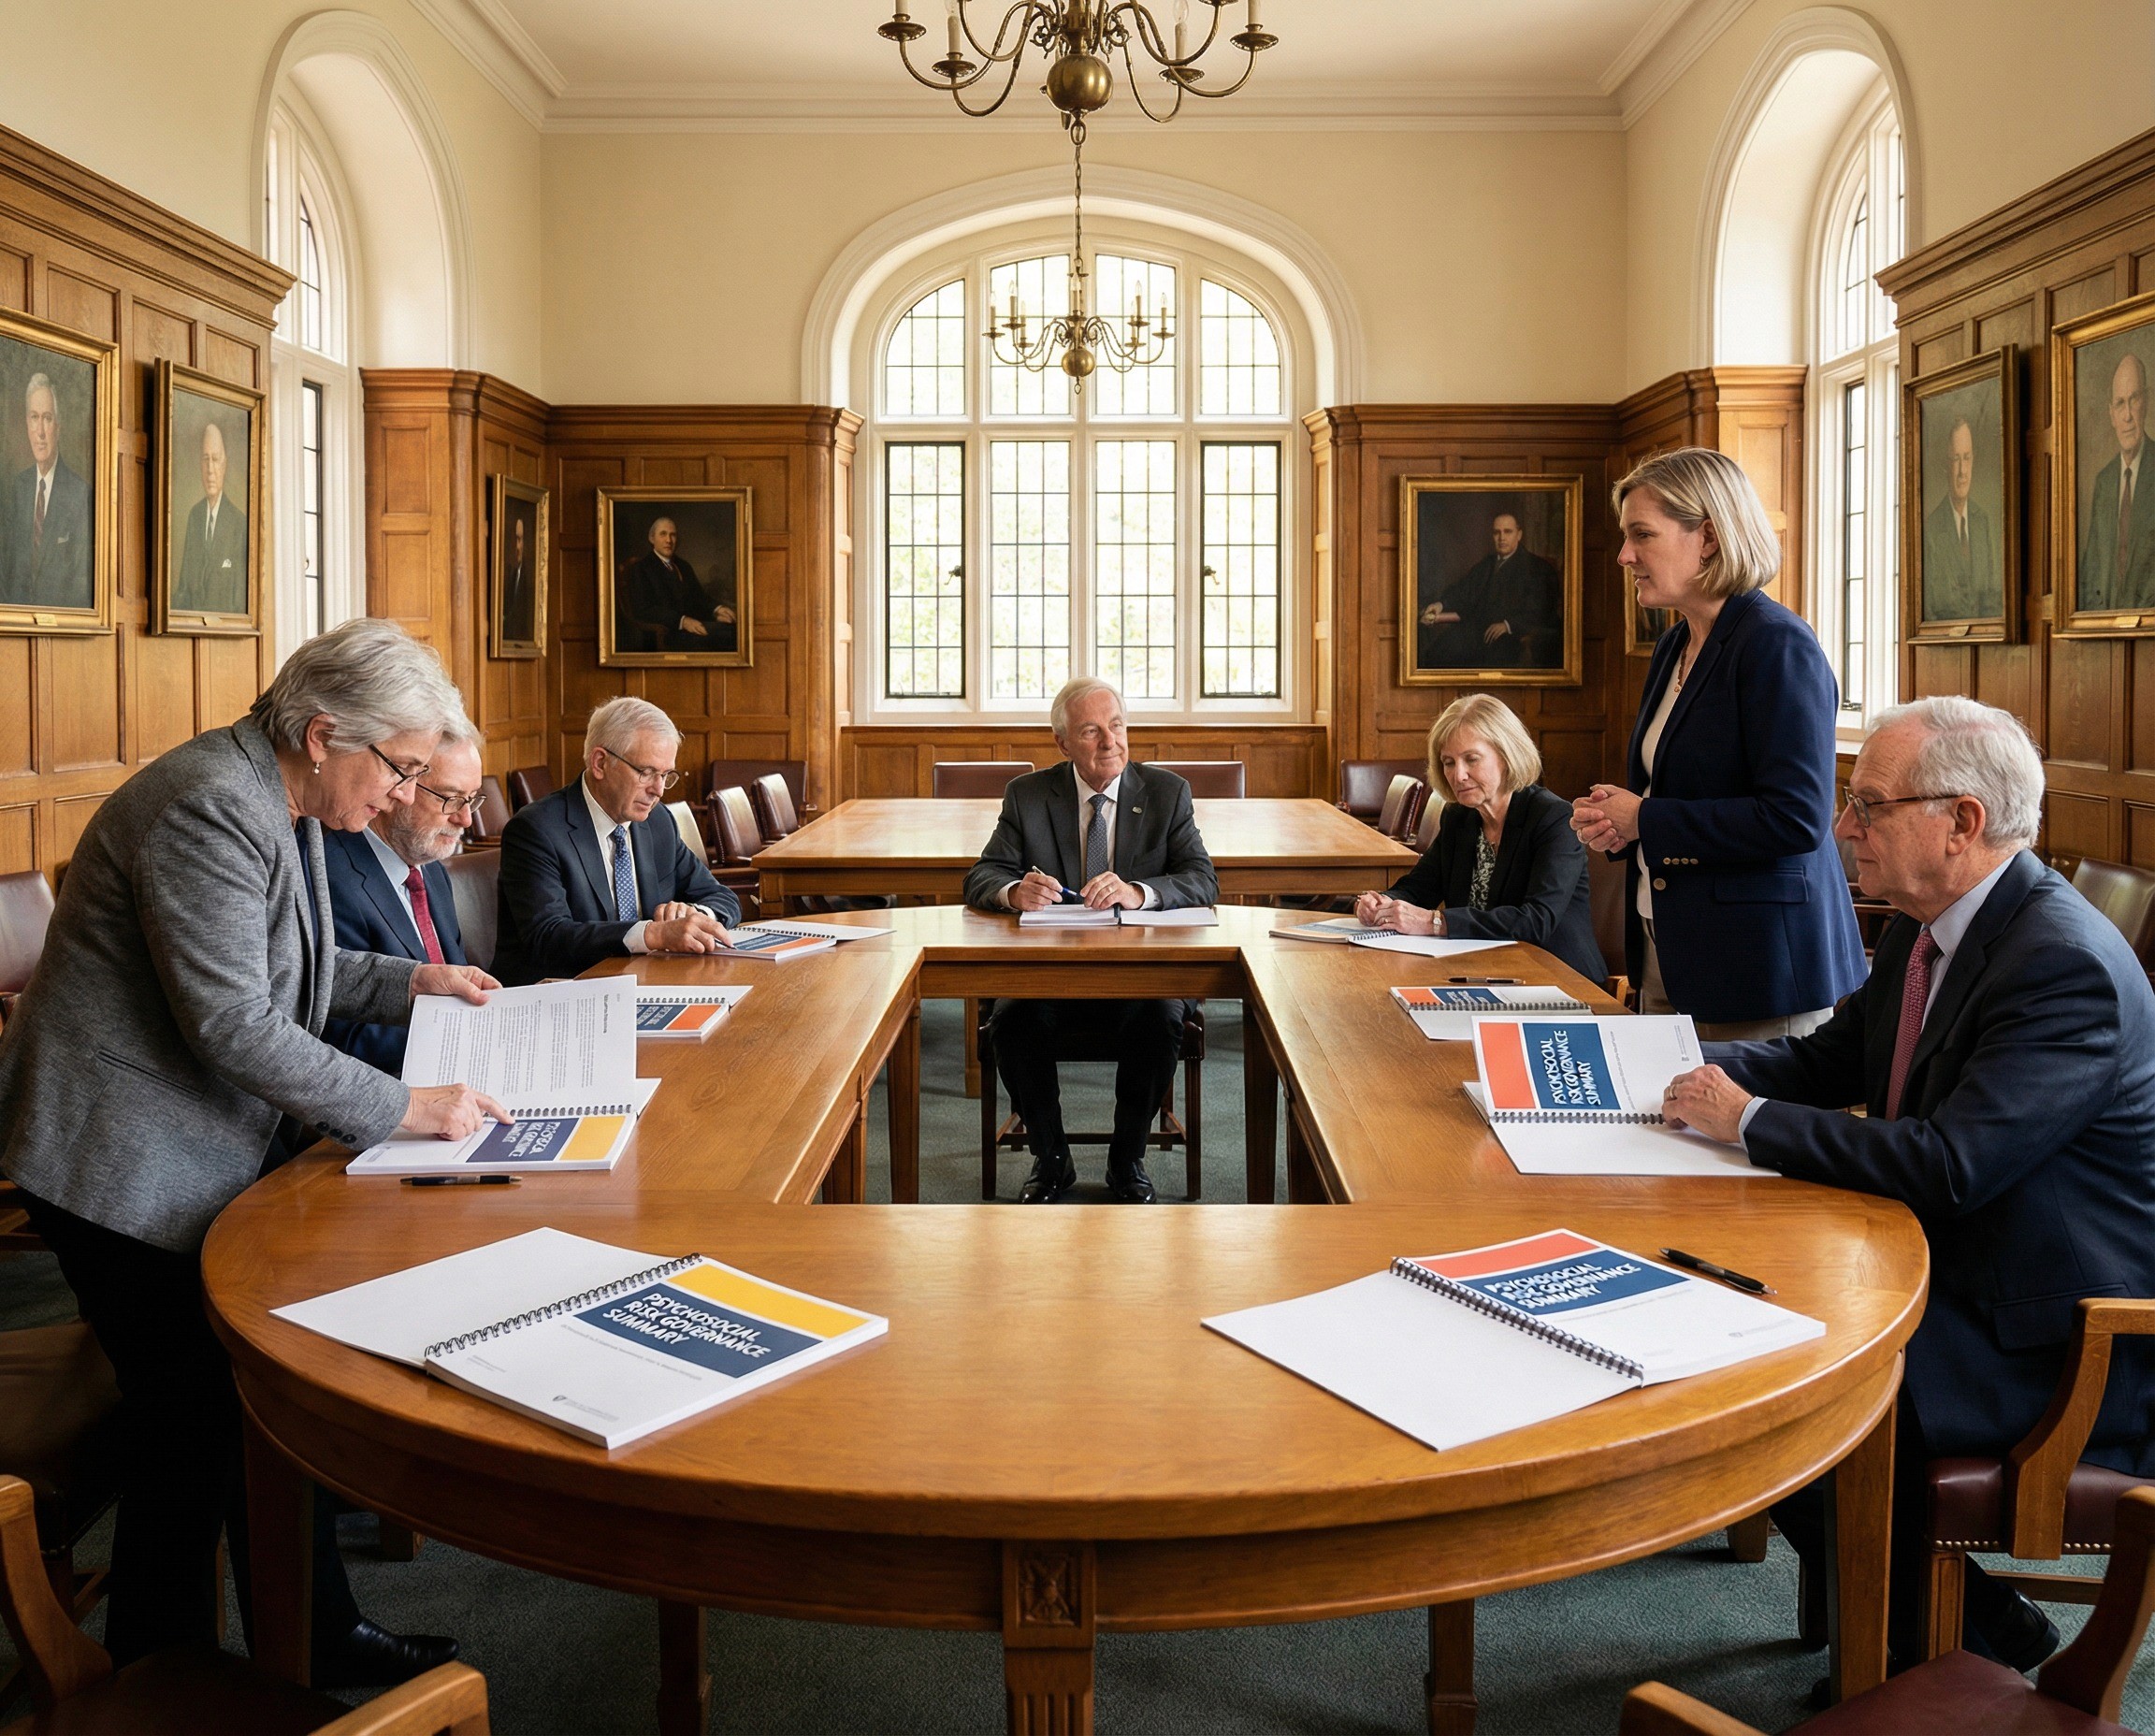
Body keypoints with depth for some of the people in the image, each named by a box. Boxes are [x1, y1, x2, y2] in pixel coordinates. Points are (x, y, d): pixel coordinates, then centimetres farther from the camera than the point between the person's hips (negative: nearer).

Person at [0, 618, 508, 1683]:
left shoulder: (280, 804, 9)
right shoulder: (210, 806, -23)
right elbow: (233, 1023, -27)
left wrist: (413, 981, 11)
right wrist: (402, 1109, -21)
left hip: (218, 1152, 10)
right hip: (128, 1166, -10)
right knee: (195, 1425, -2)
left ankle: (318, 1640, 23)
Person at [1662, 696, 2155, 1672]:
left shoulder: (2065, 966, -25)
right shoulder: (1926, 928, 5)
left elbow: (1948, 1166, -31)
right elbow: (1833, 1057, 17)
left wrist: (1749, 1120, -21)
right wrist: (1706, 1071, -3)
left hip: (2056, 1341, -9)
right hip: (1954, 1268, 10)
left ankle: (1965, 1635, 6)